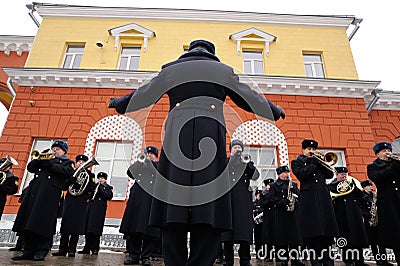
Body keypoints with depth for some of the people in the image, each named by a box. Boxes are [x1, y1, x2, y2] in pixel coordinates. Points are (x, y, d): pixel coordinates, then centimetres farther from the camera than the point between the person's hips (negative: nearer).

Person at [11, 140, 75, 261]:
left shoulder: (67, 162, 15)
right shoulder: (45, 158, 31)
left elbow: (67, 172, -7)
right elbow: (30, 167, 21)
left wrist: (49, 163, -6)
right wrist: (40, 158, 4)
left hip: (50, 193, -5)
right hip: (34, 191, 5)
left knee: (43, 223, -11)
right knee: (28, 222, 0)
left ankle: (41, 252, -4)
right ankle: (28, 251, 6)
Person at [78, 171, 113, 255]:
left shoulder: (108, 187, 7)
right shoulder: (94, 185, 17)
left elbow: (109, 197, -8)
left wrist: (101, 189, -11)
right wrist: (92, 192, -6)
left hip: (100, 210, -4)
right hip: (91, 208, 4)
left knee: (96, 230, -5)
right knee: (88, 230, 4)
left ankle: (95, 249, 3)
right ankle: (87, 248, 12)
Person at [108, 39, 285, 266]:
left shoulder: (170, 69, 19)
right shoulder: (223, 71, 17)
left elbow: (141, 96, 28)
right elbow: (250, 98, 25)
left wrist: (118, 103, 48)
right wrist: (275, 111, 44)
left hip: (176, 136, 2)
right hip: (210, 135, -1)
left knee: (174, 212, 2)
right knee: (209, 213, -3)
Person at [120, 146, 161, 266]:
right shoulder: (140, 164, 27)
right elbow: (130, 172, 13)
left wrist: (152, 162, 2)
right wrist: (140, 161, 5)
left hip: (151, 199, -3)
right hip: (136, 199, 3)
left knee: (149, 229, -6)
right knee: (133, 229, 1)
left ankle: (146, 256, 1)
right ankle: (133, 255, 9)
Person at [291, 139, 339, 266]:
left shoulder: (319, 161, 23)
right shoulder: (297, 162, 11)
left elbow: (330, 174, 10)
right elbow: (300, 174, -9)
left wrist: (319, 162, -2)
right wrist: (314, 164, -6)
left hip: (324, 198, 4)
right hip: (309, 200, -4)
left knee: (328, 232, 1)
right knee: (313, 234, -6)